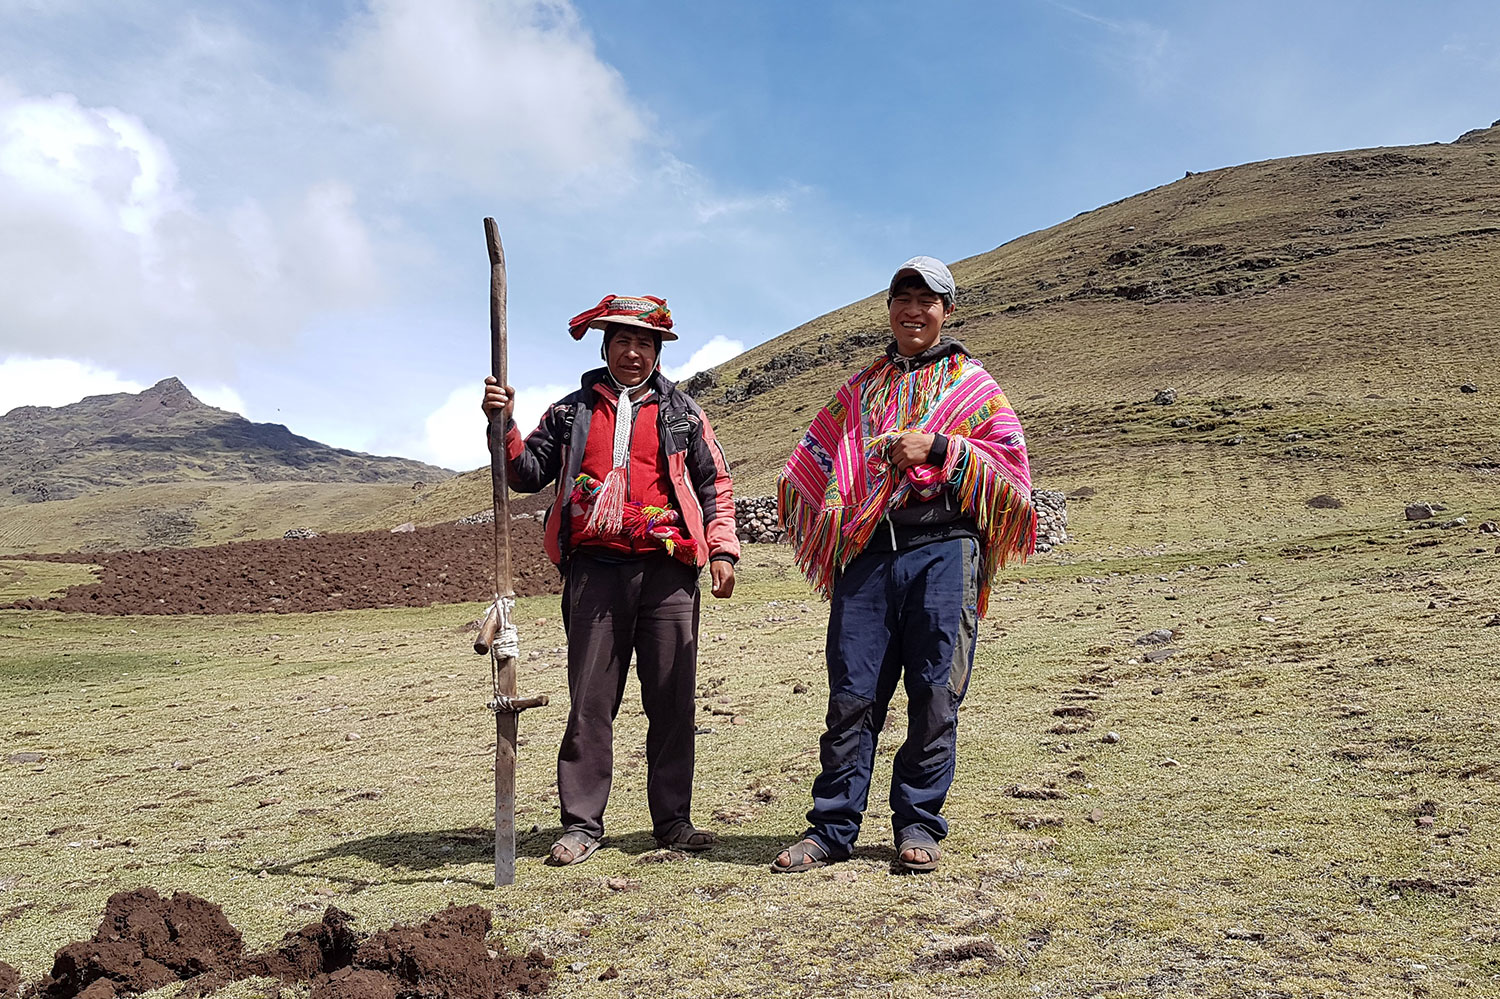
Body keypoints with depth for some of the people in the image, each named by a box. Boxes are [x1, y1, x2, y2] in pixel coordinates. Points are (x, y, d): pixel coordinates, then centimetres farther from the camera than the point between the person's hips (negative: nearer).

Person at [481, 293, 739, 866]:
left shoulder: (682, 413, 16)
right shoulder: (571, 412, 16)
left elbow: (715, 484, 15)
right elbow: (528, 474, 12)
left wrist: (722, 549, 3)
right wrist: (504, 426, -4)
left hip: (668, 568, 0)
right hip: (595, 567, 0)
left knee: (672, 698, 3)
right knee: (590, 699, 1)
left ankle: (673, 820, 13)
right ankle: (582, 823, 9)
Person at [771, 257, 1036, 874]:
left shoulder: (971, 384, 14)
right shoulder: (861, 389, 23)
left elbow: (1009, 465, 4)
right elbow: (814, 462, 22)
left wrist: (938, 446, -9)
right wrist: (832, 529, 5)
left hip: (941, 550, -2)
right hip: (866, 555, 2)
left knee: (934, 694, -1)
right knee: (851, 693, 0)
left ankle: (918, 825, 11)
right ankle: (833, 828, 7)